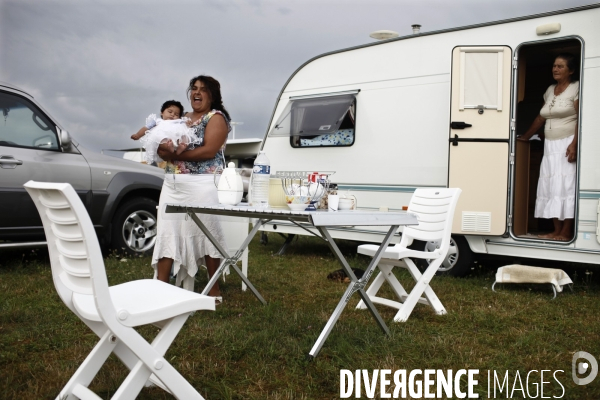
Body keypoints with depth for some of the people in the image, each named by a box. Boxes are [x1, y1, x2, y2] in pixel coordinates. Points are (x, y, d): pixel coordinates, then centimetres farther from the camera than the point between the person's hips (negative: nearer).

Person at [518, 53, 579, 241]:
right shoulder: (550, 90, 17)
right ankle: (556, 230, 7)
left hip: (567, 144, -7)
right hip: (550, 145, 7)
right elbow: (540, 118, 23)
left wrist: (574, 144, -23)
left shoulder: (576, 88, -4)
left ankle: (566, 232, -8)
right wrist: (525, 137, 23)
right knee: (551, 187, 3)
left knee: (566, 186, -10)